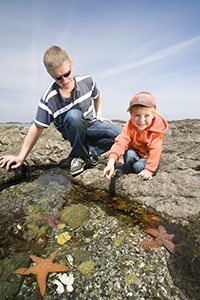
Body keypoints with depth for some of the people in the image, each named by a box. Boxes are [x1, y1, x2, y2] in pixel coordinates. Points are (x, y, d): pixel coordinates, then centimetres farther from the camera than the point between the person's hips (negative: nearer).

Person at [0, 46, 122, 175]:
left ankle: (90, 153, -9)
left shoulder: (87, 81, -13)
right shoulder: (49, 99, -21)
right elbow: (37, 128, -15)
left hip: (91, 124, 4)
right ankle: (78, 156, -16)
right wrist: (21, 157, -14)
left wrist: (99, 115, -3)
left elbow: (98, 97, 10)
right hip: (73, 132, -3)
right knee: (73, 115, -38)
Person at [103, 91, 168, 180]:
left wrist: (149, 169, -33)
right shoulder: (130, 126, -20)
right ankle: (126, 171, -6)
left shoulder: (156, 129, -21)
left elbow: (155, 150, -23)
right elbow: (121, 142, -34)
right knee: (129, 154, -33)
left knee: (139, 166, -31)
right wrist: (111, 160, -50)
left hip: (148, 157, -1)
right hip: (134, 154, 1)